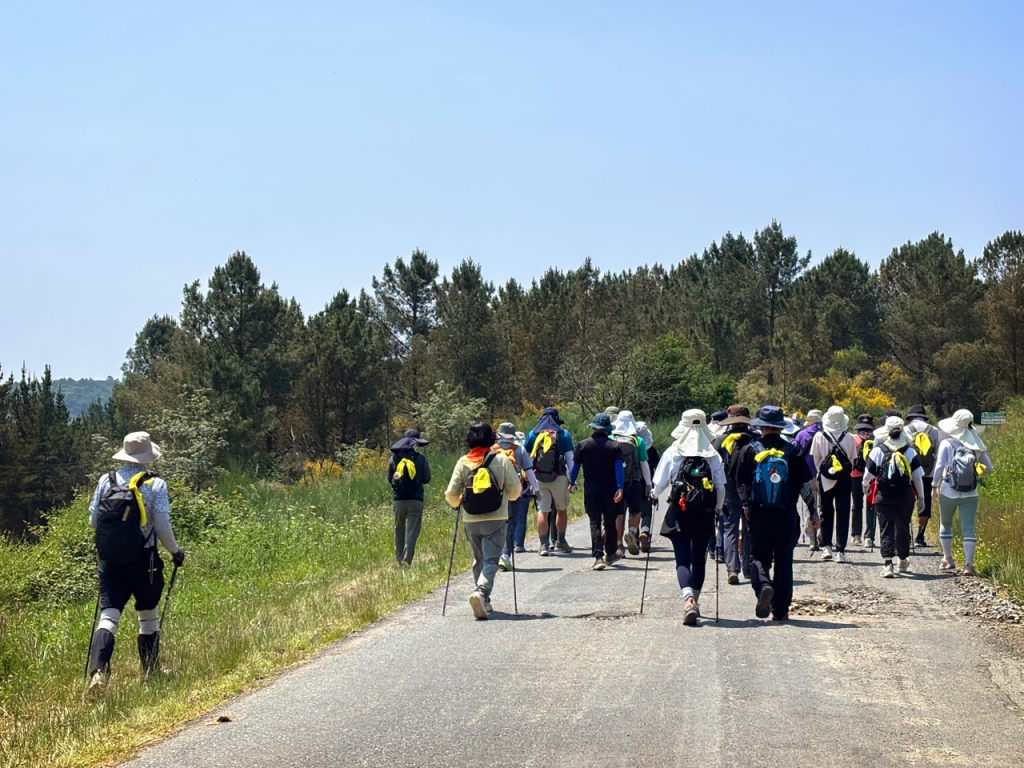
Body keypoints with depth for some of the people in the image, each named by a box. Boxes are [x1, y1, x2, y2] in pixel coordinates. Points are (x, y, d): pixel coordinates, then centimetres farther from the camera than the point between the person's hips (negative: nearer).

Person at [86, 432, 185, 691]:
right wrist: (176, 552, 8)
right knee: (147, 617, 16)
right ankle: (150, 672, 27)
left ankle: (98, 670, -23)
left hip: (109, 562, 2)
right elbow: (162, 527, -10)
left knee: (108, 617, -2)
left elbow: (93, 521, 6)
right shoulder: (155, 485, -7)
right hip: (142, 562, -2)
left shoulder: (106, 480, 2)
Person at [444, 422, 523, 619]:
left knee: (479, 560, 17)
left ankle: (484, 602, 18)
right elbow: (515, 491, 0)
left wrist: (457, 502, 21)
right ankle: (481, 591, -28)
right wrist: (505, 493, 23)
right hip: (496, 520, -2)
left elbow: (451, 494, -2)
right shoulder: (501, 460, -3)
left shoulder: (462, 463, 0)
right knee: (491, 560, -3)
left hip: (471, 521, 2)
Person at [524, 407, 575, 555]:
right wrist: (571, 478, 4)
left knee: (542, 511, 1)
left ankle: (544, 544, -5)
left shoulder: (532, 435, 7)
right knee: (561, 509, 14)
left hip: (538, 478, 1)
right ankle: (561, 542, 20)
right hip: (558, 477, -1)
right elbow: (569, 458, 0)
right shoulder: (564, 434, 3)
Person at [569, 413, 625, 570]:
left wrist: (571, 483, 17)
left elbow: (576, 466, 4)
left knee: (595, 523, -2)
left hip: (591, 491, -1)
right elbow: (619, 467, -10)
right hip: (610, 491, 1)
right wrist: (620, 488, -13)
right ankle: (610, 553, 31)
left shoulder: (583, 445, -2)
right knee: (610, 522, 16)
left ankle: (598, 557, -14)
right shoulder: (615, 446, -3)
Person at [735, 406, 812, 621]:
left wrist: (746, 504, 5)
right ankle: (780, 609, 9)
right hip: (787, 514, 1)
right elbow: (805, 482, 1)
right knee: (783, 560, 9)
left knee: (758, 555, 10)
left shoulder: (749, 450, -1)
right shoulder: (793, 451, -1)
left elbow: (740, 482, -1)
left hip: (758, 513, 0)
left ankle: (763, 585, -21)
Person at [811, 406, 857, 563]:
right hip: (844, 479, 0)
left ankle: (827, 547, 11)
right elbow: (852, 459, -2)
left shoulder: (819, 436, -7)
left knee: (826, 513, 13)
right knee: (842, 514, 3)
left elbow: (816, 458, 0)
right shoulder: (849, 438, -8)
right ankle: (840, 551, -1)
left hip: (825, 479, 0)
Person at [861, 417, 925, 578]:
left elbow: (868, 474, 1)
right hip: (905, 497, 1)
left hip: (883, 498, -1)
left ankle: (887, 564, -16)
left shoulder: (878, 451, -7)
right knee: (903, 528, 16)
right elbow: (917, 477, -2)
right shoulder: (910, 452, -4)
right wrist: (921, 498, 7)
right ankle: (903, 561, 31)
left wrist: (865, 486, 23)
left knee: (886, 530, -2)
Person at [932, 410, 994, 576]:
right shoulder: (976, 446, 1)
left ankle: (948, 560, 24)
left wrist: (934, 485, 0)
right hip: (970, 494, 1)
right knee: (968, 528, 0)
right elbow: (989, 468, 5)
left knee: (945, 524, 18)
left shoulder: (947, 444, -6)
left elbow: (939, 466, -11)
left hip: (948, 492, -1)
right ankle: (969, 564, -8)